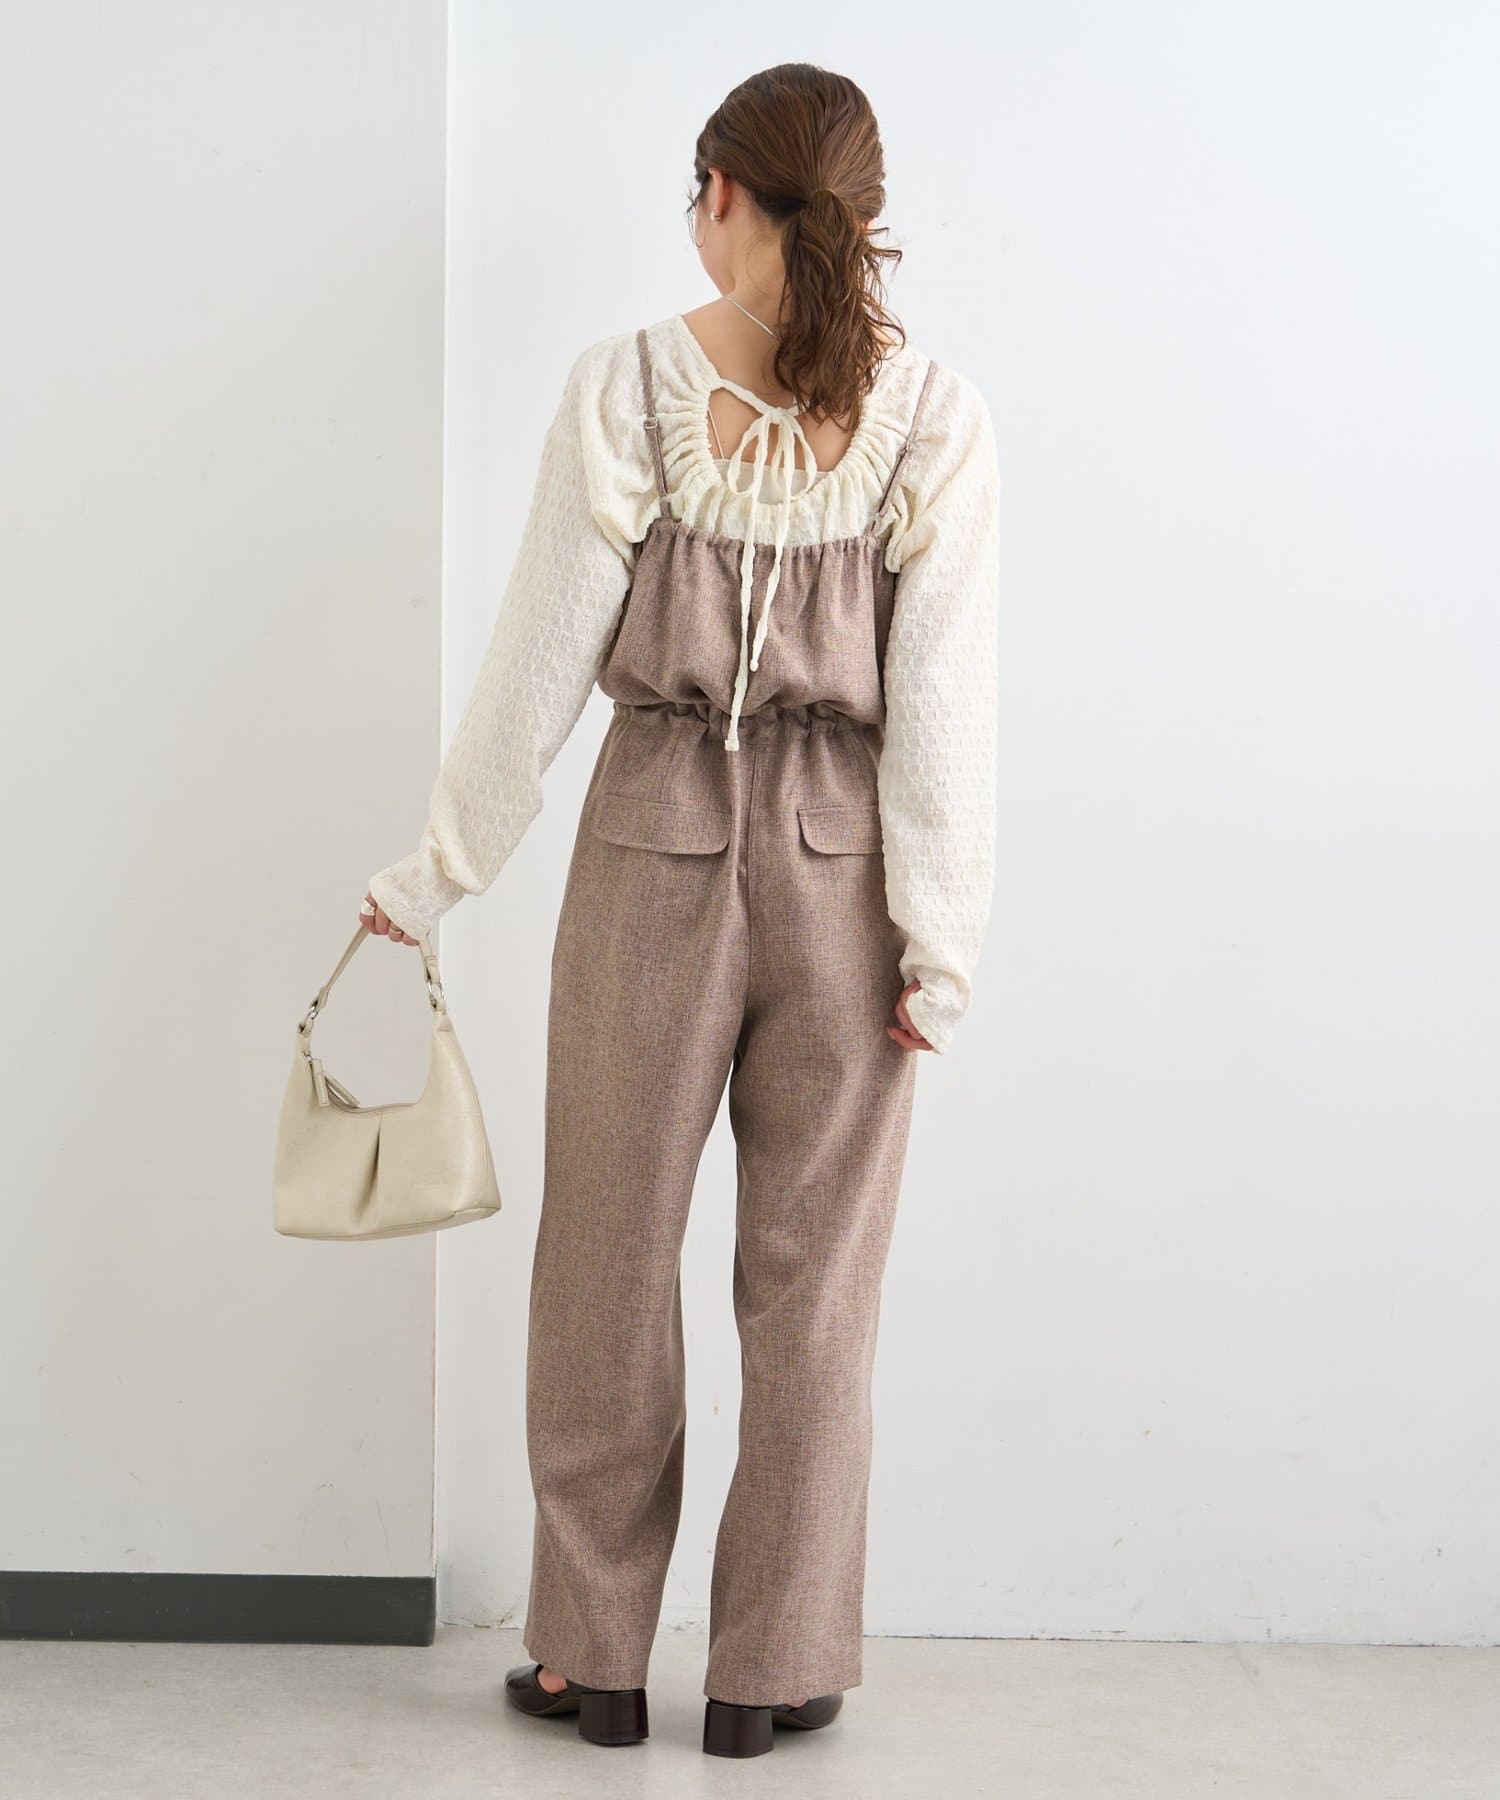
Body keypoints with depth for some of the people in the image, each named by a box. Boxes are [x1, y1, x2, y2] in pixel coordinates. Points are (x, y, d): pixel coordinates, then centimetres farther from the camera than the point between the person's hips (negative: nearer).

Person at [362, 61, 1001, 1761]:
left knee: (608, 1261, 12)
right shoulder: (933, 412, -4)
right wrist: (941, 939, -2)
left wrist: (432, 877, 5)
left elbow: (539, 658, -4)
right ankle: (776, 1670, 18)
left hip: (655, 852, -1)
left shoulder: (627, 382, -6)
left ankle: (595, 1655, 22)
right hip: (846, 862, 1)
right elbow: (944, 700, -6)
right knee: (812, 1280, 10)